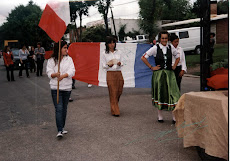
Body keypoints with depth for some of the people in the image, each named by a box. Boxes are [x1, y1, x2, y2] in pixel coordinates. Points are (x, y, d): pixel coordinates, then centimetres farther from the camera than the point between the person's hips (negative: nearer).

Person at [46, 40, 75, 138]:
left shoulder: (69, 59, 7)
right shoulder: (51, 60, 1)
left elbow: (72, 71, -5)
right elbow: (49, 73, -5)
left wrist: (63, 76, -22)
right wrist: (55, 74, -27)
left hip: (67, 87, 3)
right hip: (56, 88, -3)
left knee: (64, 108, 12)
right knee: (59, 108, -10)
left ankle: (62, 127, 25)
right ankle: (60, 130, -11)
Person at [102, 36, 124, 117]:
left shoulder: (118, 52, 9)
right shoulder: (105, 54, 1)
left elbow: (121, 63, 11)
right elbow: (104, 66, 2)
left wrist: (119, 64, -12)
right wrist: (109, 65, -18)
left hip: (119, 73, 3)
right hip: (110, 74, -3)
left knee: (119, 91, 5)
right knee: (113, 93, -3)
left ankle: (114, 106, 30)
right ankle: (115, 111, 5)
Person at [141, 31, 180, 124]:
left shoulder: (170, 48, 5)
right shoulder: (155, 48, -5)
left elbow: (177, 57, 23)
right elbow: (143, 58, -5)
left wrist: (174, 66, 10)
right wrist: (151, 67, -5)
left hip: (169, 74, 2)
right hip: (158, 74, -2)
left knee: (173, 93, -5)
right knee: (159, 94, 6)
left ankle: (174, 116, 1)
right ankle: (160, 115, 20)